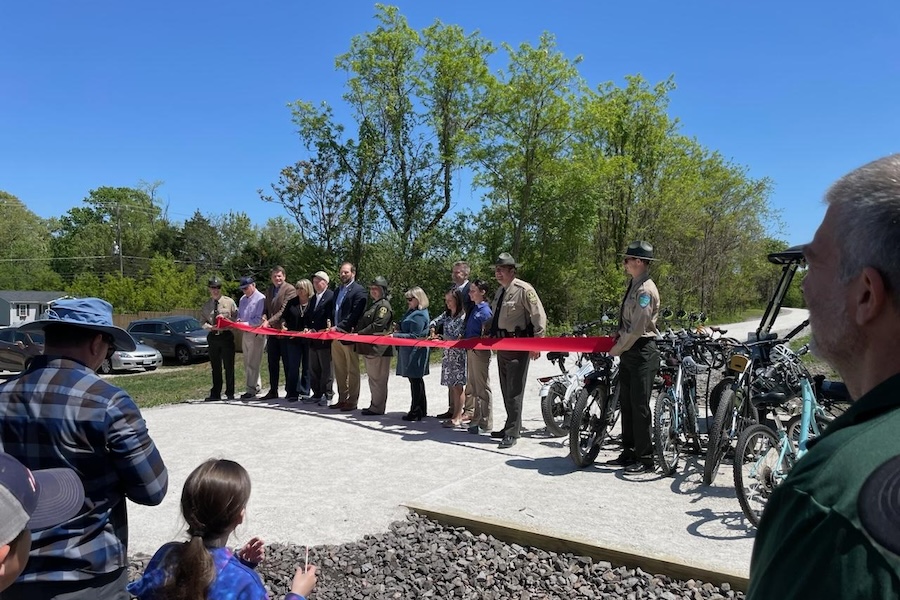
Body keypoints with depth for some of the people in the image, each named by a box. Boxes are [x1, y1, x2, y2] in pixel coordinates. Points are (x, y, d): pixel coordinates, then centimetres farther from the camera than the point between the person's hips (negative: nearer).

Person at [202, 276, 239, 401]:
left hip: (226, 335, -3)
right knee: (215, 366, 8)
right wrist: (209, 326, -13)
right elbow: (203, 322, 9)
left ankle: (230, 393, 8)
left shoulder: (229, 302, 3)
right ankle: (215, 393, 16)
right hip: (212, 337, 3)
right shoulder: (206, 305, 11)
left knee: (229, 366, -1)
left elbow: (236, 318, 3)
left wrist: (226, 319, -15)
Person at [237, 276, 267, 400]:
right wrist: (238, 320, 0)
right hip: (245, 333, 9)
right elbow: (239, 314, 22)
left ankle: (250, 390, -2)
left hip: (256, 334, -8)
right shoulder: (243, 299, 15)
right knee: (247, 363, 13)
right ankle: (256, 385, 25)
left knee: (252, 364, -7)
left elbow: (259, 320, -16)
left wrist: (244, 324, -17)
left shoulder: (261, 298, -12)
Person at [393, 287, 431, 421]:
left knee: (415, 380, -4)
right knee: (417, 380, 16)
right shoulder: (411, 311, 14)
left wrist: (396, 335, -18)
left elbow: (414, 336, -19)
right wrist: (398, 327, 3)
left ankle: (416, 412, 2)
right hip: (409, 351, 10)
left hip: (415, 351, -10)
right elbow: (406, 328, 23)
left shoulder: (419, 315, -17)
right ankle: (421, 409, 25)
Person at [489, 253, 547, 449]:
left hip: (518, 346, -9)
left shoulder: (524, 289, -13)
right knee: (506, 389, 14)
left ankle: (512, 433, -1)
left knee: (514, 390, -7)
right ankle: (511, 426, 26)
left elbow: (539, 317, -14)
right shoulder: (500, 291, 13)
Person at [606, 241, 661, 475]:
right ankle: (629, 453, 24)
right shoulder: (633, 285, 13)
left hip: (642, 352, -10)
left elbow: (638, 328, -20)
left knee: (639, 405, -4)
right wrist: (618, 334, 4)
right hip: (628, 351, 10)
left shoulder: (646, 289, -16)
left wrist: (617, 348, -11)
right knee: (626, 403, 13)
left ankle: (645, 459, 5)